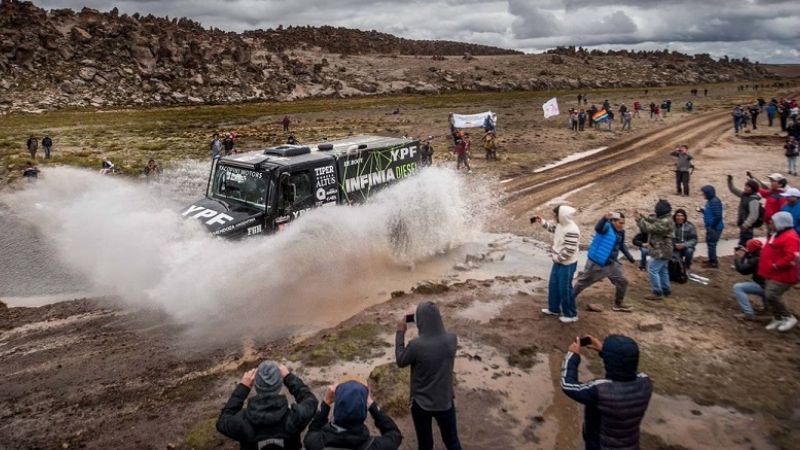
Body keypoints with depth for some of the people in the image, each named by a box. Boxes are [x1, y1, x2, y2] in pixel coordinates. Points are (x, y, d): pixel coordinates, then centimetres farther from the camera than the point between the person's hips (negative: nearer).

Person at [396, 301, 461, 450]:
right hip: (445, 402, 3)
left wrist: (400, 332, -3)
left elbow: (400, 362, -7)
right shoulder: (452, 339, -15)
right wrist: (432, 321, 3)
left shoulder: (416, 345, -27)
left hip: (421, 404, -2)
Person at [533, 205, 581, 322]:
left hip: (567, 265, -10)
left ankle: (571, 314, 17)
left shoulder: (572, 230, -29)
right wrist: (541, 221, 15)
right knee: (553, 285, 19)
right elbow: (552, 226, 26)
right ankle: (554, 309, 36)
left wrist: (556, 257, -17)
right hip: (558, 262, 10)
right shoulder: (561, 224, 0)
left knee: (565, 289, 1)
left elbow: (569, 250, -29)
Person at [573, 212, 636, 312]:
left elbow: (622, 246, 20)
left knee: (622, 282, 9)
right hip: (596, 262, -7)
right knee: (584, 281, 7)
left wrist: (630, 257, 19)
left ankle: (618, 304, 25)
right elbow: (598, 227, -46)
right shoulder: (606, 227, -20)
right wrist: (605, 218, -65)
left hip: (611, 264, 7)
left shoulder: (621, 232, 3)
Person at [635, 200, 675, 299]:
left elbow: (650, 228, -26)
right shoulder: (662, 219, 9)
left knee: (652, 270, -8)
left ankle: (657, 293, -5)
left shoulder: (665, 222, -24)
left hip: (661, 251, -11)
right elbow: (650, 221, 13)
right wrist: (640, 216, -1)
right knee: (662, 270, 18)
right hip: (662, 250, 11)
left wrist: (639, 219, -18)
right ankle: (666, 290, 28)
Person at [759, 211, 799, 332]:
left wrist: (776, 266, -24)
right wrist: (768, 265, 16)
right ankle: (777, 319, 23)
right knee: (769, 296, 12)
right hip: (772, 274, 11)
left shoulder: (789, 237, -21)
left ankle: (789, 318, 0)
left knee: (772, 295, -15)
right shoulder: (777, 234, 14)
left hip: (781, 275, -11)